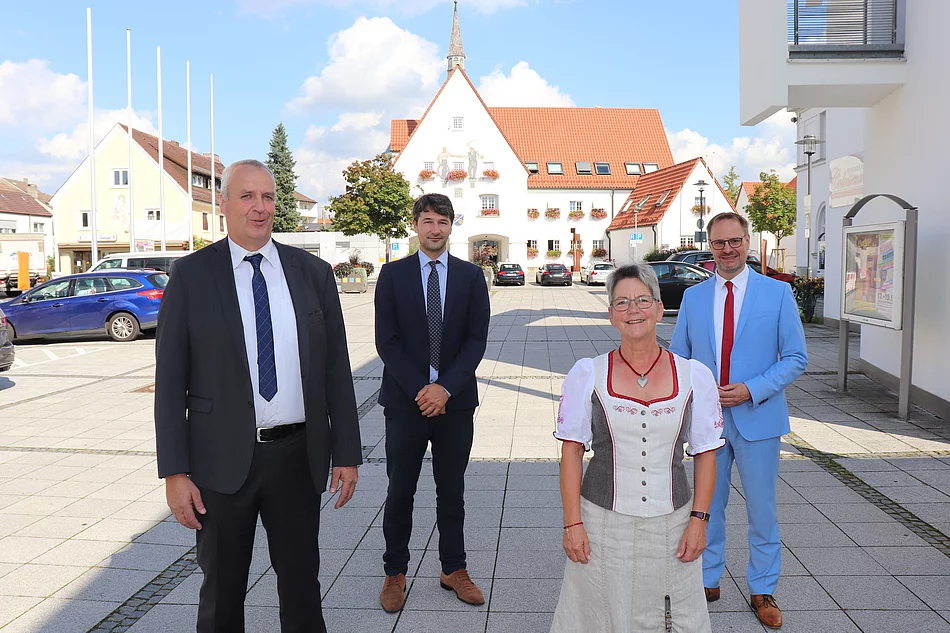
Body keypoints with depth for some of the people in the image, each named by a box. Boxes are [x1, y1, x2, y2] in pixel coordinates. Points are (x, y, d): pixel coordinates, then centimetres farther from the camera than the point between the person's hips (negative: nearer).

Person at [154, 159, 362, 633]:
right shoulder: (190, 275, -3)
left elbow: (336, 369, 4)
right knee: (222, 592, 16)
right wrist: (174, 472, -8)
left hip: (298, 455, 2)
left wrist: (347, 453, 2)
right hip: (224, 458, -1)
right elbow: (169, 379, -4)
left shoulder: (313, 272, 3)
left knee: (302, 583, 16)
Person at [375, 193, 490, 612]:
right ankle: (395, 573, 23)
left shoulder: (471, 276, 4)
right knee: (400, 492, 8)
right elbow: (386, 341, -4)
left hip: (455, 401, 1)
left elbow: (476, 340, -2)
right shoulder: (393, 274, 1)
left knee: (452, 491, 13)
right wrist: (420, 389, -13)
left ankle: (453, 569, 28)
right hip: (405, 400, -1)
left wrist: (446, 387, -13)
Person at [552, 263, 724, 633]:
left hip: (671, 525, 1)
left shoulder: (695, 376, 1)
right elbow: (571, 452, -2)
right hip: (603, 523, -1)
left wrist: (699, 519, -2)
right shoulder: (587, 374, -2)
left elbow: (706, 454, 5)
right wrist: (572, 524, -6)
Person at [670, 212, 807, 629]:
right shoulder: (693, 297, 5)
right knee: (707, 505, 14)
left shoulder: (778, 293, -3)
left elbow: (796, 357, -4)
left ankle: (762, 592, 26)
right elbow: (678, 356, 10)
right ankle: (708, 581, 31)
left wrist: (751, 389, -17)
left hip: (757, 417, -2)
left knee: (761, 510, 8)